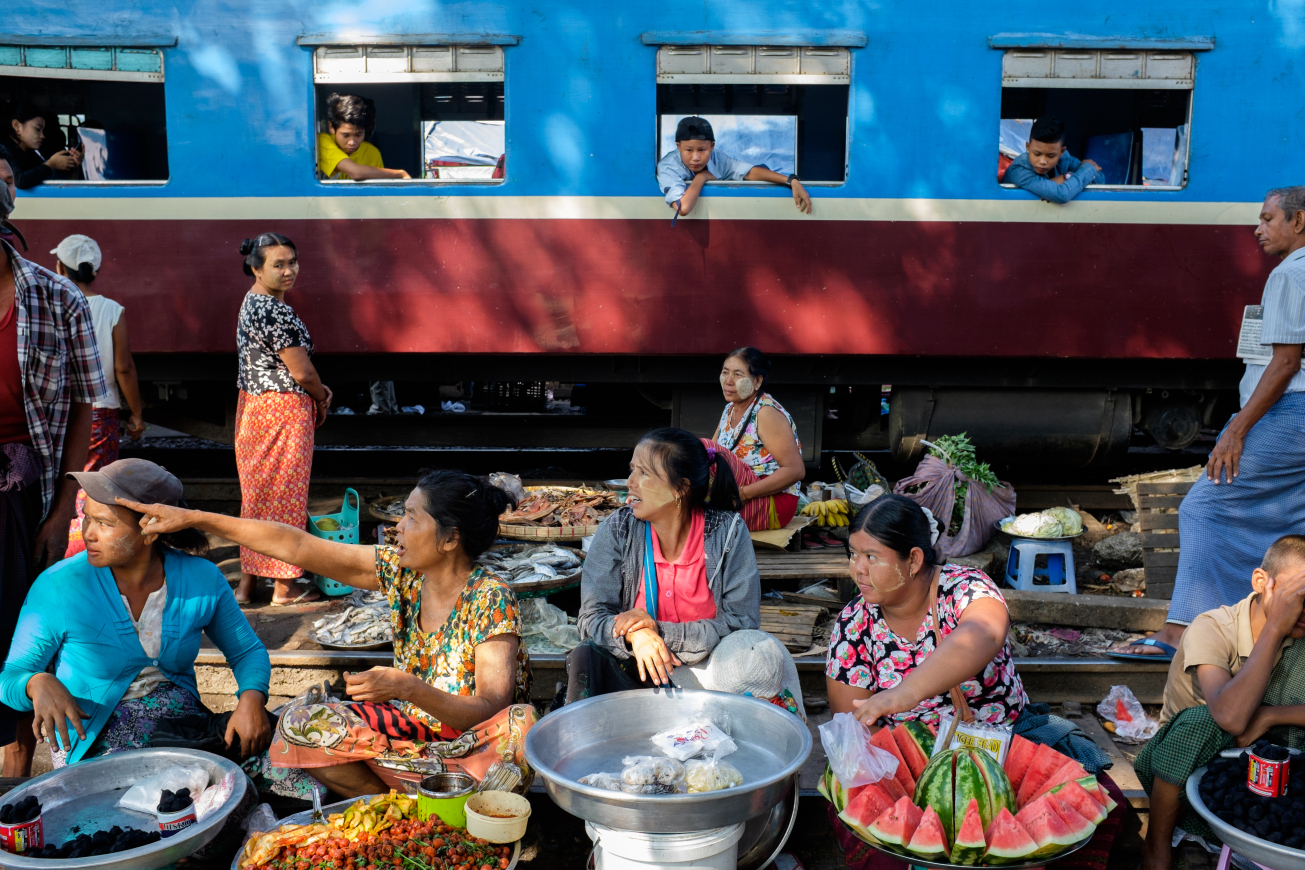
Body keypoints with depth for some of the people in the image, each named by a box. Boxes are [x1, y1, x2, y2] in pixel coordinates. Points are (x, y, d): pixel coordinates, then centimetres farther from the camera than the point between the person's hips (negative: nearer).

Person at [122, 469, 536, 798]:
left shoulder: (490, 600, -22)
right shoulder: (400, 569, -6)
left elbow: (490, 710, -29)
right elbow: (295, 545, -5)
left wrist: (408, 688, -44)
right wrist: (192, 518, -5)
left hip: (474, 741, -5)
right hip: (414, 726, 5)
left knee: (519, 725, -38)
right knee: (300, 725, -14)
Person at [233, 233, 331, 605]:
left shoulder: (252, 302, 12)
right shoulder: (276, 311, -20)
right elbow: (301, 371, -19)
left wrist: (314, 390, 10)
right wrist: (322, 398, 1)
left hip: (253, 406, 10)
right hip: (283, 411, -10)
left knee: (257, 492, 15)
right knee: (283, 495, 1)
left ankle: (247, 583, 24)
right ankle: (284, 588, 12)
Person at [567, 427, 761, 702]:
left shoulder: (727, 532, -9)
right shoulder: (617, 530, -5)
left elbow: (743, 623, -12)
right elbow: (593, 617, -6)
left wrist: (659, 631, -22)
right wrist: (635, 635, -30)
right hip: (635, 674, 0)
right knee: (586, 658, -30)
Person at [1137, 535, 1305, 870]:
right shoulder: (1212, 629, -25)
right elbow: (1231, 716, -43)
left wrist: (1269, 716, -30)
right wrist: (1275, 629, -39)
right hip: (1183, 757, -4)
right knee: (1200, 721, -36)